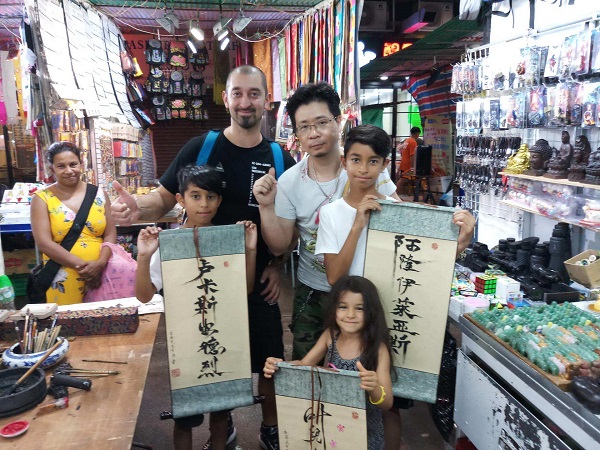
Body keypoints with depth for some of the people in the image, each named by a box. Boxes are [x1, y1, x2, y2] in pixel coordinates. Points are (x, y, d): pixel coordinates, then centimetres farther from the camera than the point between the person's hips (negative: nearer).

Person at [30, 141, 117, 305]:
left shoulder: (99, 194, 6)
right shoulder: (42, 199, 0)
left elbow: (110, 234, 4)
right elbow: (44, 242, -9)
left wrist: (100, 264, -13)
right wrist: (81, 265, -17)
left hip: (101, 274, 2)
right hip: (63, 280, -2)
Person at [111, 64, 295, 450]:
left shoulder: (281, 160, -2)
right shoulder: (200, 148, -7)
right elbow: (165, 199, -3)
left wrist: (278, 264, -6)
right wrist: (138, 208, -25)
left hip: (259, 281, 1)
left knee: (269, 359, 13)